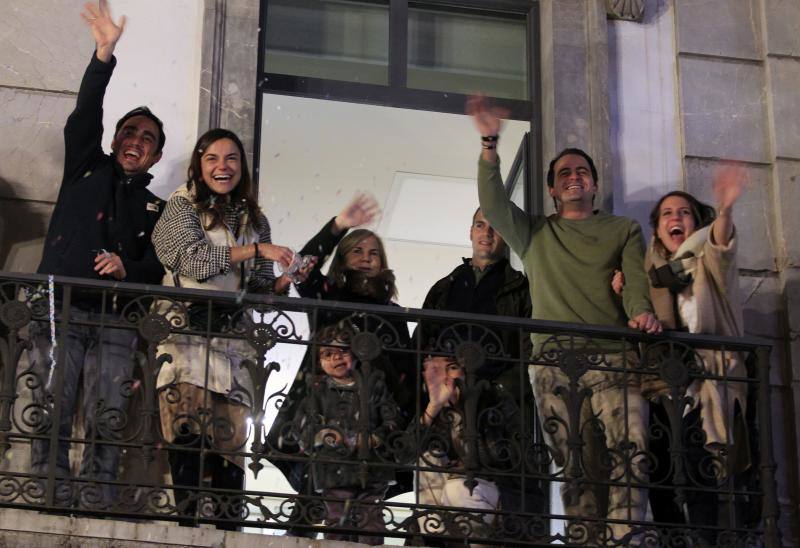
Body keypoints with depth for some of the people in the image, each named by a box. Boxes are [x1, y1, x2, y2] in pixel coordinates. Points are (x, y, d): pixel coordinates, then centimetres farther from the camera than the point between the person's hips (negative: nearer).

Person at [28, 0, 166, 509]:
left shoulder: (156, 208, 19)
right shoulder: (87, 171, 15)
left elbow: (158, 267, 13)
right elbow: (83, 120, 0)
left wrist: (129, 268, -10)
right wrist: (104, 57, -12)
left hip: (115, 323, 1)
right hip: (60, 311, -1)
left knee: (107, 421, -8)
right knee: (53, 414, -9)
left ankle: (97, 509, -9)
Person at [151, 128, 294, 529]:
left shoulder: (254, 220, 19)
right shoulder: (183, 206, 7)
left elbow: (260, 287, 17)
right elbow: (194, 259, -9)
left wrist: (285, 281, -5)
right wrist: (258, 249, -11)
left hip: (232, 341, 4)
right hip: (186, 332, -4)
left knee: (230, 443, -3)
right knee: (186, 432, -19)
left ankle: (227, 529, -3)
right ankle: (187, 522, -21)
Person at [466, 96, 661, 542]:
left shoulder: (624, 230, 22)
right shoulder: (535, 232, 25)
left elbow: (637, 280, 7)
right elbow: (493, 204, 8)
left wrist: (643, 312, -17)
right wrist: (490, 144, -5)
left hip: (613, 355, -1)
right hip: (554, 360, 1)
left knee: (628, 454, -20)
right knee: (577, 466, -6)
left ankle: (623, 539, -26)